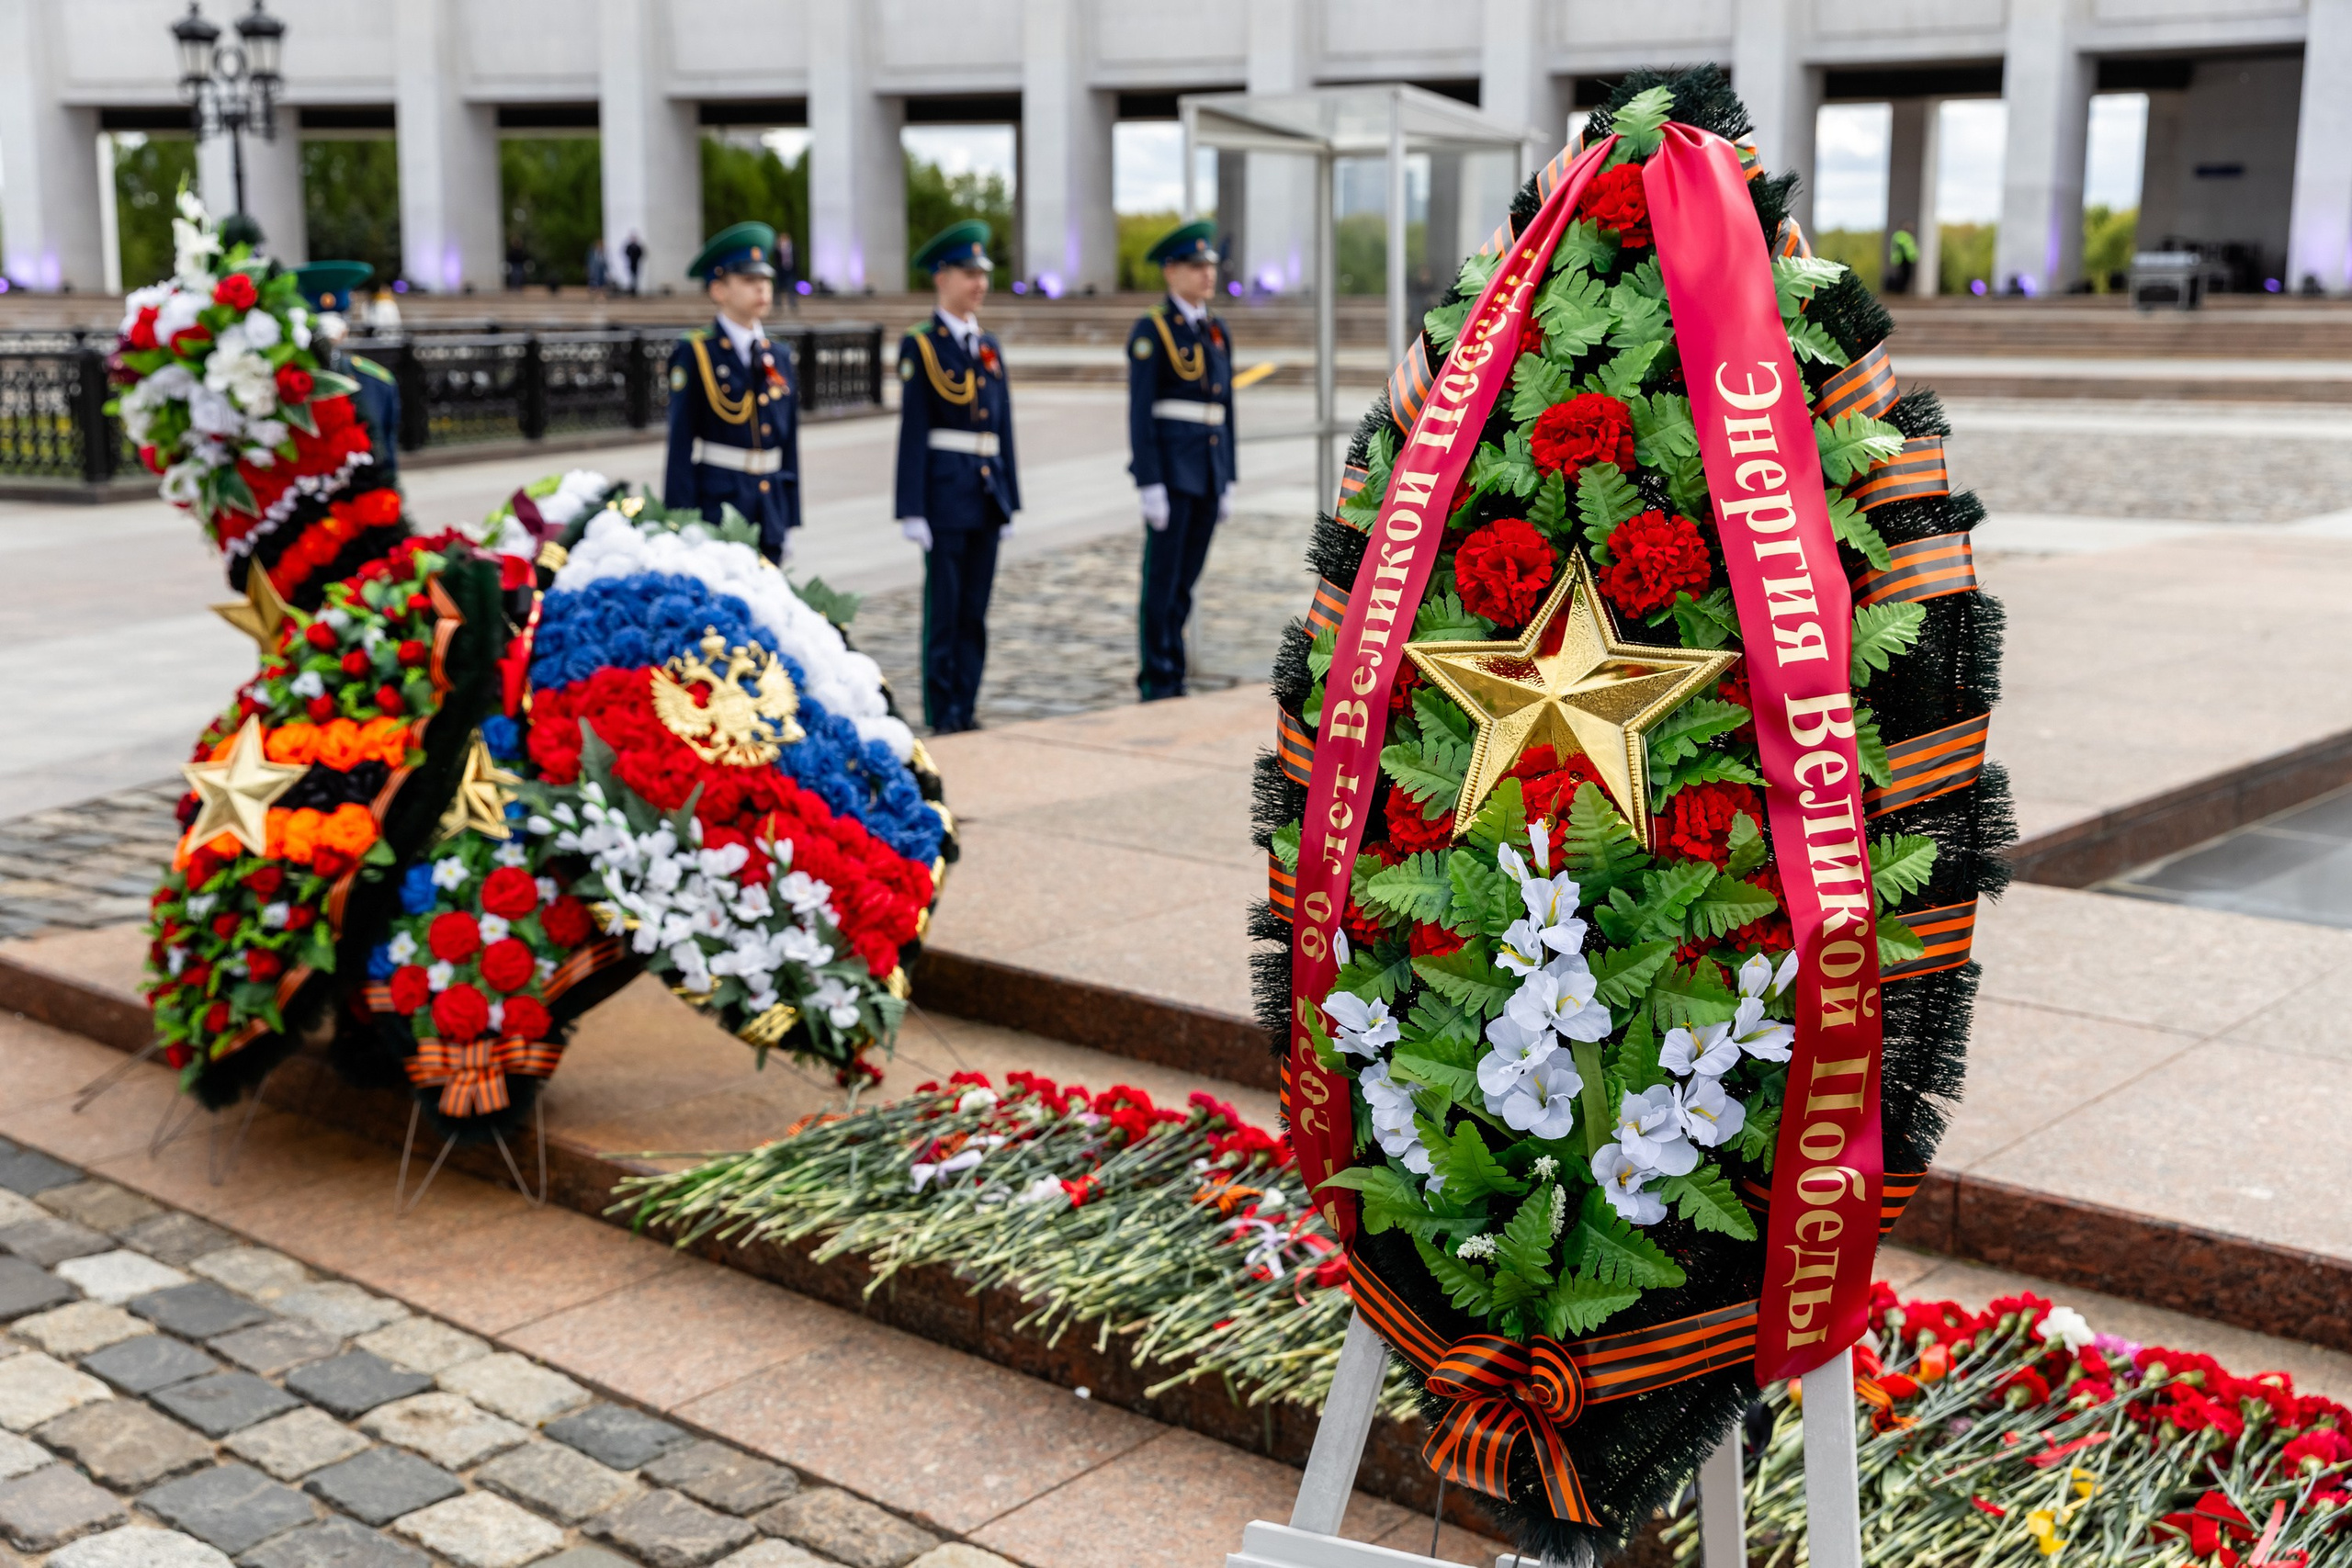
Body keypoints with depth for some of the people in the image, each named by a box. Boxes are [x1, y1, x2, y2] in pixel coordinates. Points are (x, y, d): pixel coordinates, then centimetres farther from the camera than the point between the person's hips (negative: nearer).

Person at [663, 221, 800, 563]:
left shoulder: (779, 358, 12)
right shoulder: (695, 354, -4)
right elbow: (680, 446, -7)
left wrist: (789, 523, 12)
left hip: (771, 513, 5)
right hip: (716, 506, -5)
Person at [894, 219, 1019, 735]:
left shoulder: (990, 347, 13)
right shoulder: (920, 347, -4)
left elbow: (1003, 426, 15)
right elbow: (912, 432, -8)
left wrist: (1008, 500, 12)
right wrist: (912, 510, -13)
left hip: (988, 492, 6)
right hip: (945, 493, -6)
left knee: (975, 611, 9)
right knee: (944, 611, 0)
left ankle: (966, 709, 16)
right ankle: (942, 717, 7)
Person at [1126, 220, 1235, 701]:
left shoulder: (1216, 330, 14)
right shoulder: (1151, 330, -7)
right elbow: (1139, 412, -12)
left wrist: (1227, 481, 13)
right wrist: (1148, 484, -17)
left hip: (1210, 469, 7)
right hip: (1169, 465, -7)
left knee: (1187, 580, 10)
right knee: (1163, 578, -2)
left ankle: (1174, 679, 17)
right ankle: (1158, 684, 4)